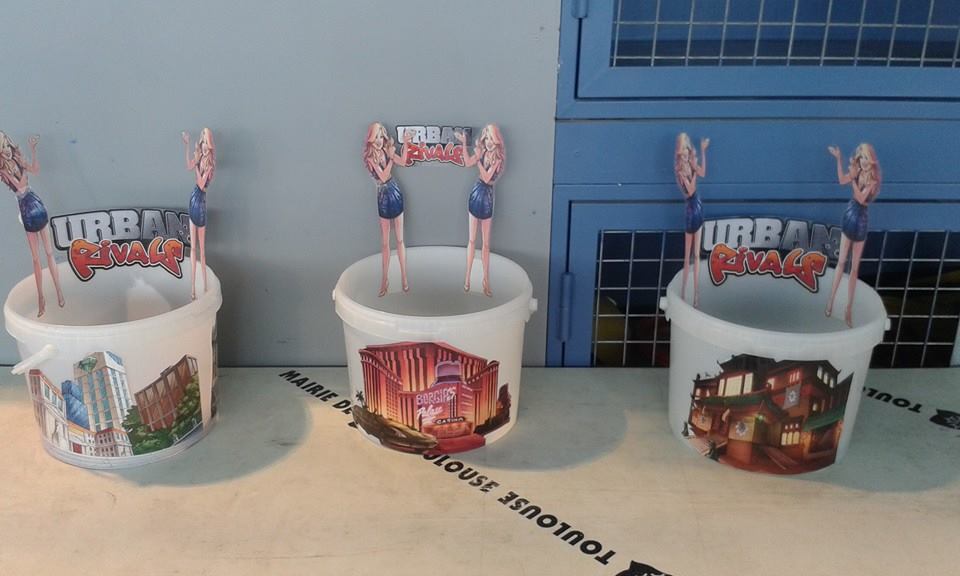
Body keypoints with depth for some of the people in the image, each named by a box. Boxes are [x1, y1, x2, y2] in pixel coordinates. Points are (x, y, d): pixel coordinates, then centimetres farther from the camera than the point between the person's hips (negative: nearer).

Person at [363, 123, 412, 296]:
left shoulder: (386, 150, -1)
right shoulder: (370, 156, -11)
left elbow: (403, 162, -4)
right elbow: (383, 177, -19)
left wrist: (405, 143, -12)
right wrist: (390, 157, -21)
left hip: (395, 194, 3)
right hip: (383, 197, -3)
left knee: (400, 239, 7)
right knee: (385, 242, 6)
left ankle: (404, 277, 14)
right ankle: (385, 279, 17)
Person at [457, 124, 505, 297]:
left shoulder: (498, 156, -11)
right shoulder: (482, 151, 0)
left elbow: (487, 177, -19)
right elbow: (467, 162, -12)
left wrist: (479, 158, -22)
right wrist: (464, 144, -19)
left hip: (487, 196, -3)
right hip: (476, 194, 3)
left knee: (486, 243, 5)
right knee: (471, 239, 8)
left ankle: (486, 280, 13)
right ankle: (467, 276, 15)